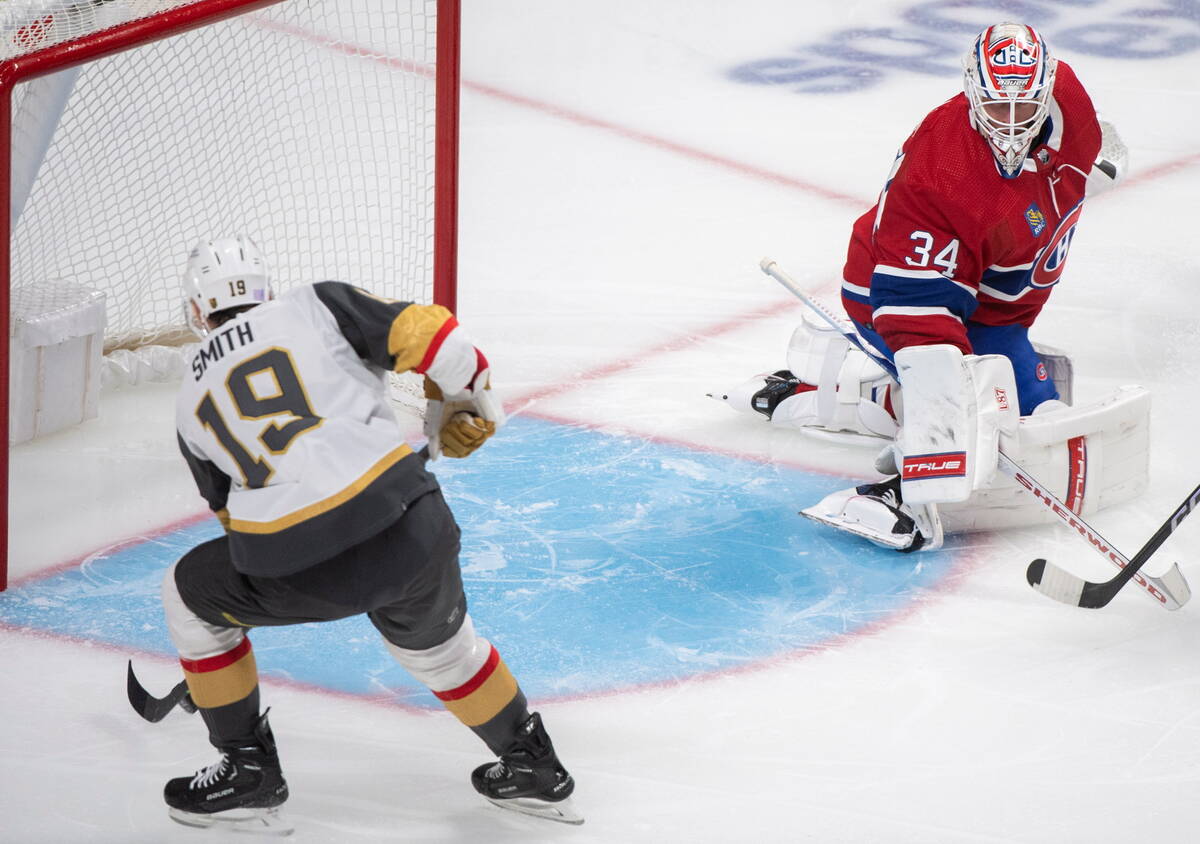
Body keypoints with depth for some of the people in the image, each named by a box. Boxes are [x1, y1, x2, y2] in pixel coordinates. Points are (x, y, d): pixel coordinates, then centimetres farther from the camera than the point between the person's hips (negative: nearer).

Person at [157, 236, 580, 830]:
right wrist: (467, 406, 19)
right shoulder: (316, 306, 12)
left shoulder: (192, 404, 20)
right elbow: (428, 334, 1)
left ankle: (249, 771, 31)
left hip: (294, 571, -1)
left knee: (190, 594, 28)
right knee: (434, 639, 32)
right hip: (408, 528, 1)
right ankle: (532, 768, 43)